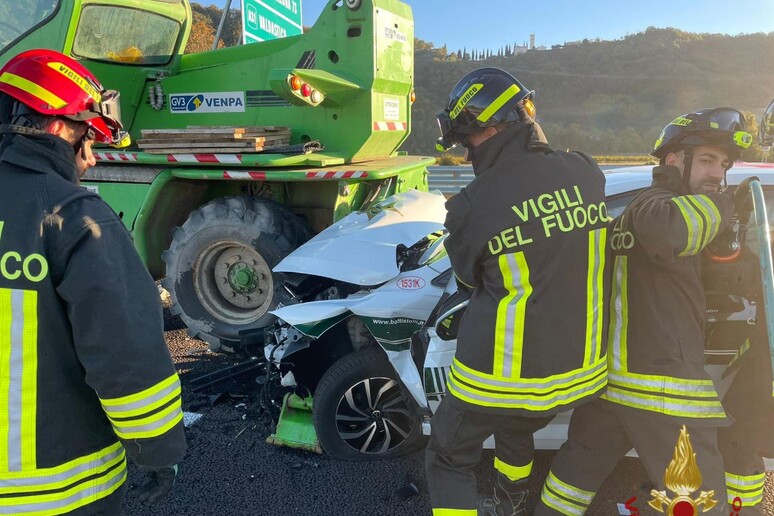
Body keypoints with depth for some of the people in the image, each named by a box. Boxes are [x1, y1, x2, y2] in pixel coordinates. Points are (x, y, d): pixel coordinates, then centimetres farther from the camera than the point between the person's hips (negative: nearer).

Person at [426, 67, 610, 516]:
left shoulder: (472, 205, -20)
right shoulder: (586, 172, -8)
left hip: (504, 374, -6)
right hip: (580, 367, 6)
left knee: (450, 460, 17)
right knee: (515, 427, 34)